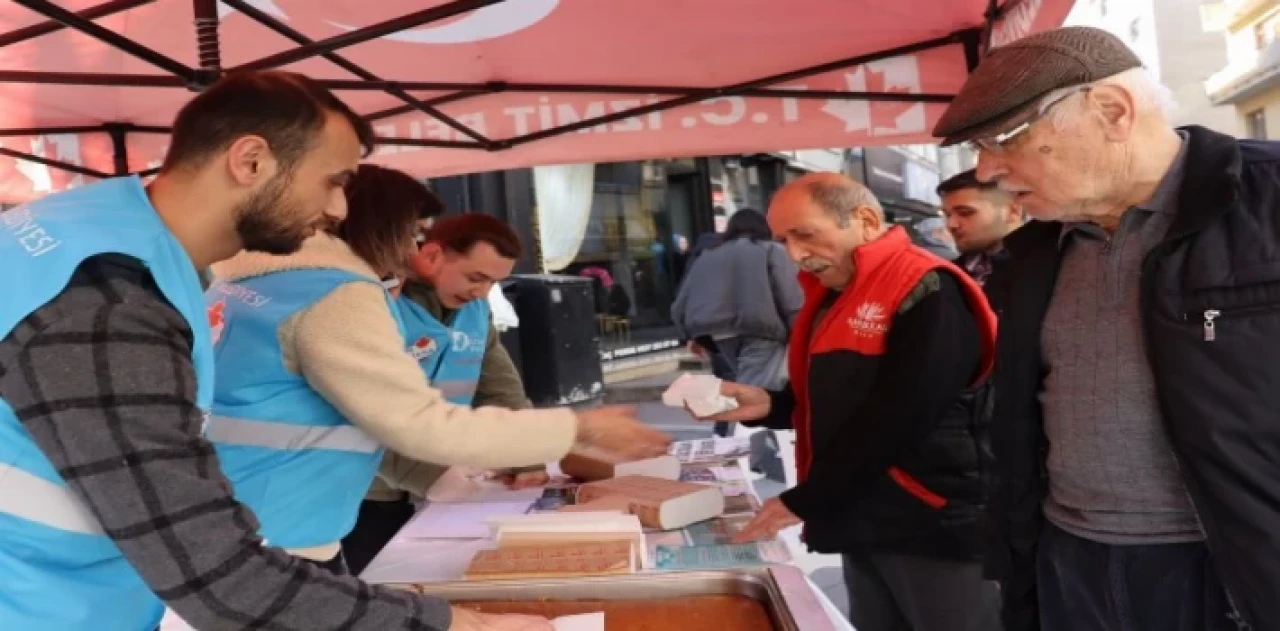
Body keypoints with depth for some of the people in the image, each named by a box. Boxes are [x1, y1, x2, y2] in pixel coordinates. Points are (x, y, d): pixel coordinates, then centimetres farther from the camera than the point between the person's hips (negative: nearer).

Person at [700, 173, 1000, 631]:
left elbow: (896, 418, -22)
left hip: (935, 526, -8)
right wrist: (769, 405, -1)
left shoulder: (926, 294, -16)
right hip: (864, 525, 8)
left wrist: (803, 502, -16)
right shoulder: (831, 296, 11)